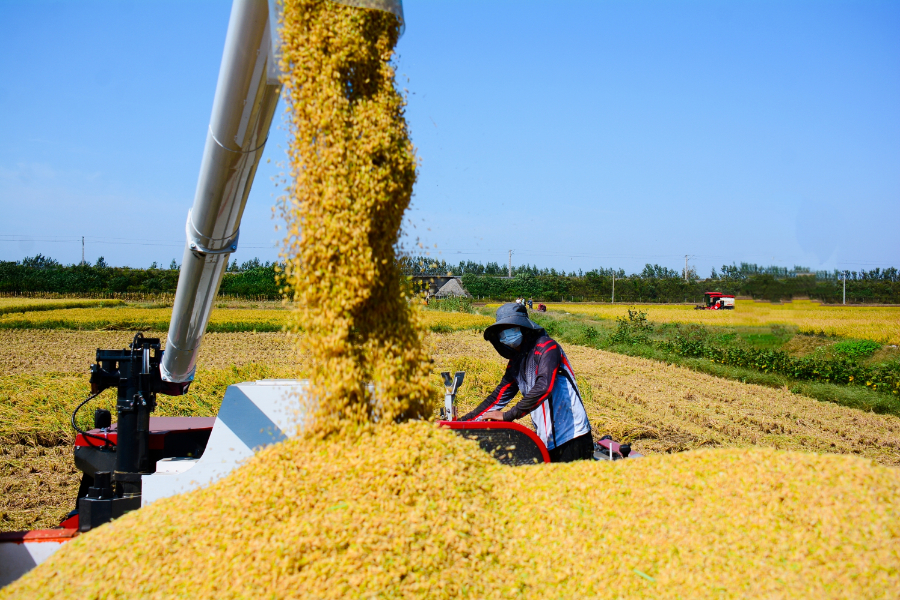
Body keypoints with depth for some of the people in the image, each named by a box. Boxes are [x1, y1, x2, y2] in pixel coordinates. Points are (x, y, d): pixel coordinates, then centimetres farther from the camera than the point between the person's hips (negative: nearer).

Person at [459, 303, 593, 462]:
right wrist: (462, 422, 11)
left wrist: (508, 415, -21)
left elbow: (544, 387, -24)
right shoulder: (516, 362, 15)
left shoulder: (546, 346, -9)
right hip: (547, 440, 8)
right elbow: (498, 397, 17)